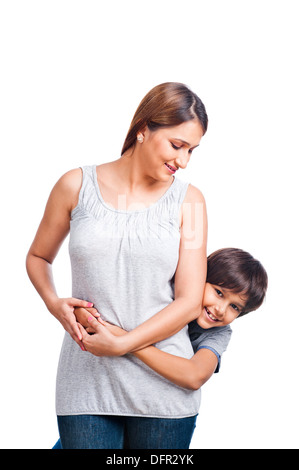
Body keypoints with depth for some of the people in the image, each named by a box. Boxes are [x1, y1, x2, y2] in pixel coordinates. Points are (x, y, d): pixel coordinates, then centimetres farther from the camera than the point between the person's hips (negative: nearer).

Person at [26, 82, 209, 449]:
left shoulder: (188, 200, 1)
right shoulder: (76, 185, 2)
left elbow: (189, 302, -4)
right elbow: (38, 256, 15)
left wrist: (119, 344, -11)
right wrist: (53, 303, -4)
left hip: (162, 386, 1)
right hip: (87, 382, 0)